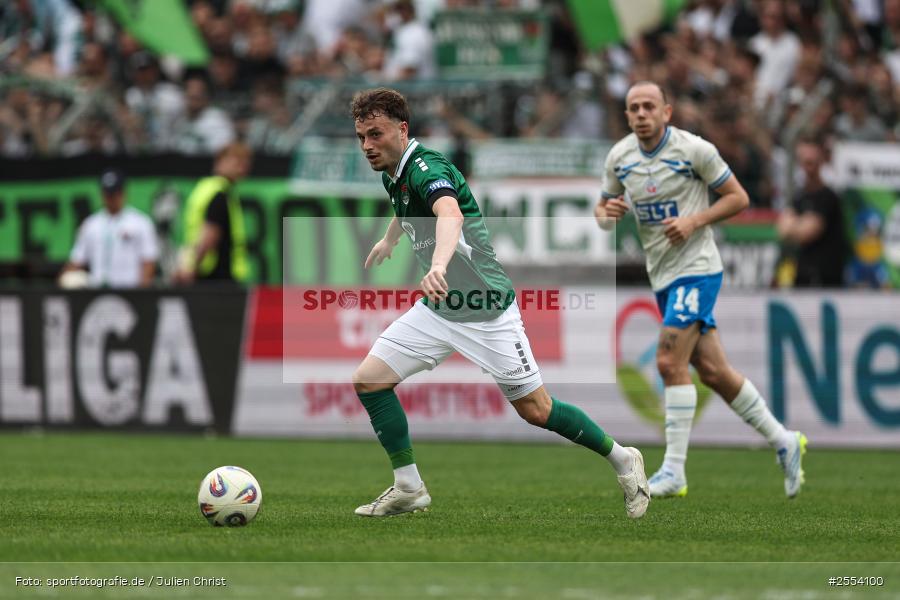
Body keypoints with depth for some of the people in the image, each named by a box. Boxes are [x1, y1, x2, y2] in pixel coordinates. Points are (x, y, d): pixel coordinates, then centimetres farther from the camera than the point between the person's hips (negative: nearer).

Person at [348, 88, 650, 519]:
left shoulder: (427, 168, -25)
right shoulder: (392, 174, 3)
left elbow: (450, 215, -48)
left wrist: (439, 265, -67)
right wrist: (389, 240, 49)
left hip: (485, 309, -8)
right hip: (436, 310, 8)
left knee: (536, 411, -1)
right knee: (368, 380, -4)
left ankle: (622, 460, 20)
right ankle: (409, 489, 5)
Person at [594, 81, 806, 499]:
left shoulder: (694, 150, -11)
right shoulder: (619, 157, 4)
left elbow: (738, 198, -4)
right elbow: (604, 208, 15)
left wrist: (694, 221, -18)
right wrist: (607, 215, -9)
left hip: (696, 268, -6)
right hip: (662, 276, 6)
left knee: (670, 362, -17)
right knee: (712, 371, 9)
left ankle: (674, 471, -13)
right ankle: (783, 442, 24)